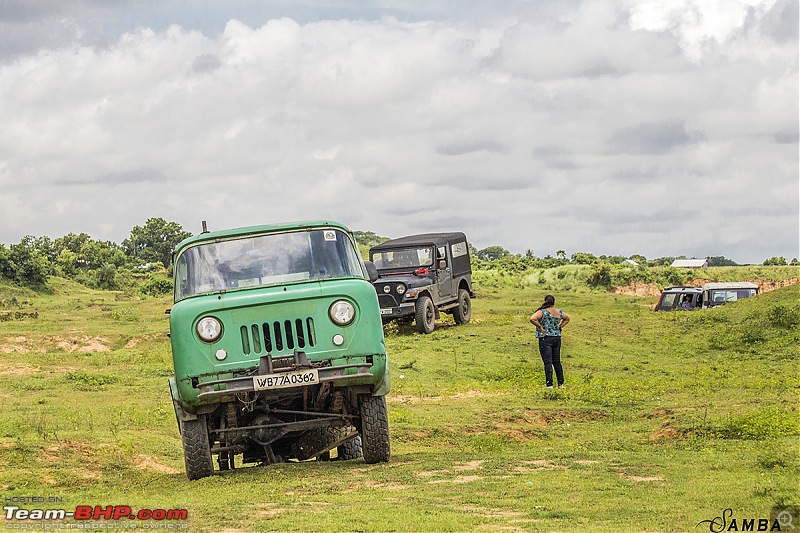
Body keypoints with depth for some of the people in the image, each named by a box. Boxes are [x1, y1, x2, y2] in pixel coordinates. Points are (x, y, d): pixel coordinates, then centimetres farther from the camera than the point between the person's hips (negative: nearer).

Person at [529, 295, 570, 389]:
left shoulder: (542, 312, -11)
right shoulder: (559, 312, 6)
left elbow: (532, 319, -25)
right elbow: (567, 318, 25)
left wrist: (540, 327, -13)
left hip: (546, 339, -5)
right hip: (557, 338, 5)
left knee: (548, 362, -5)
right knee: (557, 362, 14)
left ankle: (549, 384, -9)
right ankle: (560, 383, 17)